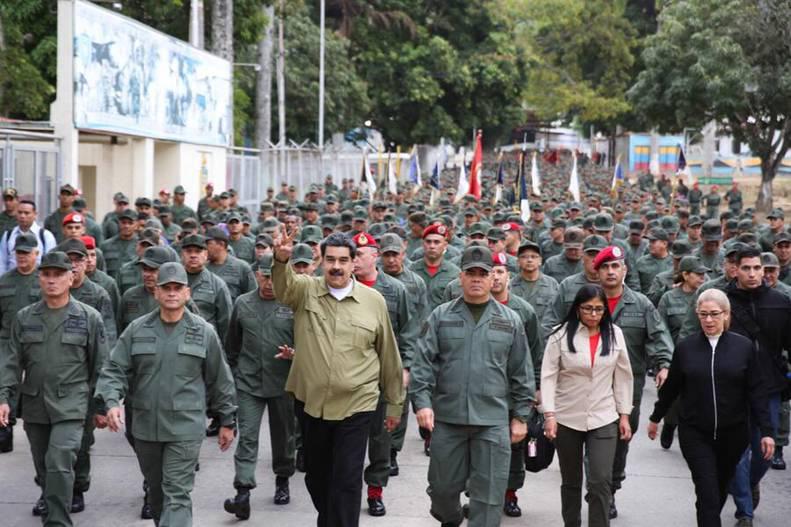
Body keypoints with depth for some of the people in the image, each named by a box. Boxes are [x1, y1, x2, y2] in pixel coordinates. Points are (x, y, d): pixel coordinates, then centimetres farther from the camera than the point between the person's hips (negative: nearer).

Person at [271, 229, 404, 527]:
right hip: (310, 403, 2)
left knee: (347, 481, -1)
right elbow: (283, 287, -24)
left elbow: (389, 357, 5)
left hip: (356, 406, -2)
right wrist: (281, 259, -46)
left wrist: (395, 404, 10)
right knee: (316, 475, 18)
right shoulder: (304, 290, 0)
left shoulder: (374, 301, -1)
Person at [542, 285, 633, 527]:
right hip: (567, 419, -1)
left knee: (601, 482, -9)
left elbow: (623, 377, 7)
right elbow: (548, 376, -8)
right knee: (571, 481, 13)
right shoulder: (561, 334, -7)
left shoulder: (615, 334, 2)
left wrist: (624, 414, 5)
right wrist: (549, 414, -15)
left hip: (604, 419, 1)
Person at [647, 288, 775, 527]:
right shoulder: (685, 347, -2)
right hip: (695, 433, -1)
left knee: (720, 489, 17)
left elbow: (756, 391, -2)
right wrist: (656, 418, 18)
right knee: (707, 494, -8)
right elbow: (671, 387, 10)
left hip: (732, 434, 1)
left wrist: (766, 431, -5)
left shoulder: (744, 347, -3)